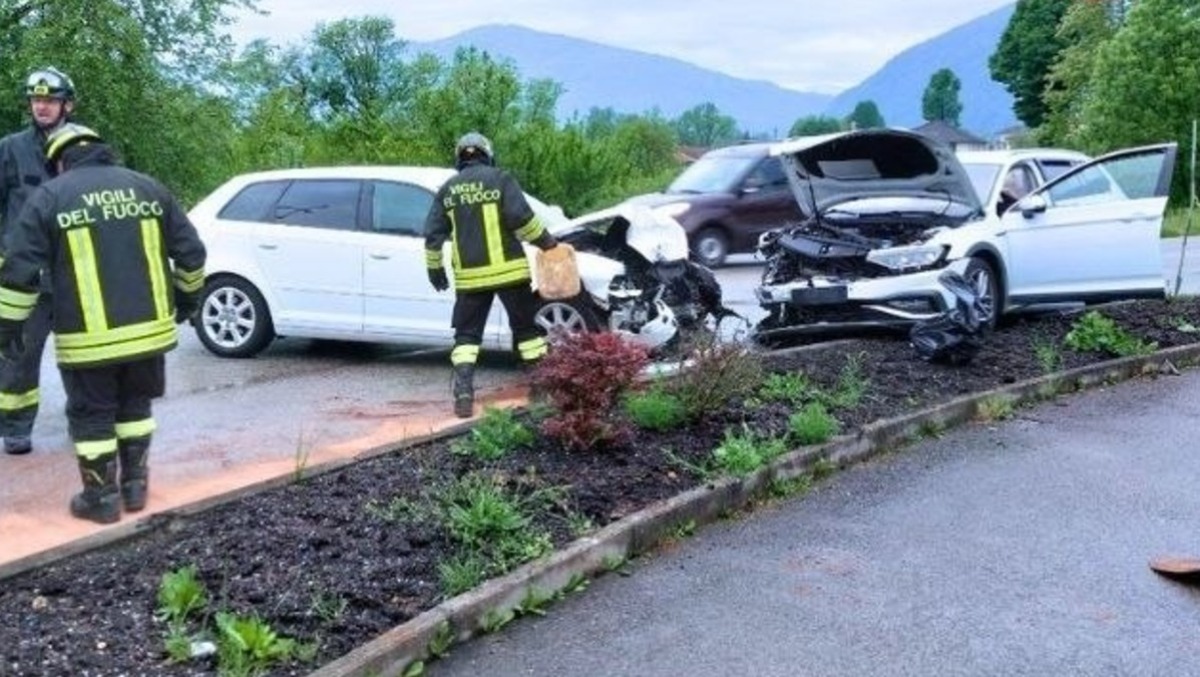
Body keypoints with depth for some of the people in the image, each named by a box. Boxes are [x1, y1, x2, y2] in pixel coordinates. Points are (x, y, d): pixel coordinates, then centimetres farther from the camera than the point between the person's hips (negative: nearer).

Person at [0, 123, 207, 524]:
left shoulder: (49, 197, -1)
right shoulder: (148, 187, 8)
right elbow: (191, 253, 10)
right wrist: (187, 298, 24)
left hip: (89, 338, -4)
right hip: (149, 329, 4)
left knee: (91, 416, 11)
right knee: (135, 405, 21)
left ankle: (102, 499, 18)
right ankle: (135, 486, 27)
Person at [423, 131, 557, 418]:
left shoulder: (448, 189, 10)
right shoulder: (500, 179, -2)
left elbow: (433, 234, 9)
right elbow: (521, 218, -12)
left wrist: (434, 268, 20)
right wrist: (545, 241, 1)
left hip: (469, 276, 2)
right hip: (508, 270, -2)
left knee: (467, 334, 8)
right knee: (527, 327, 11)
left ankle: (464, 393, -7)